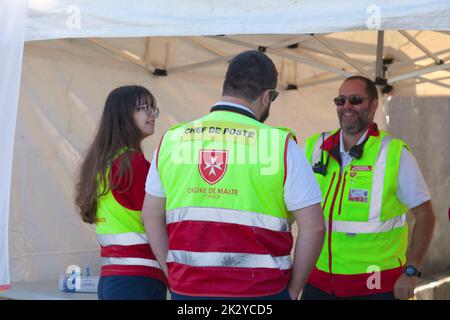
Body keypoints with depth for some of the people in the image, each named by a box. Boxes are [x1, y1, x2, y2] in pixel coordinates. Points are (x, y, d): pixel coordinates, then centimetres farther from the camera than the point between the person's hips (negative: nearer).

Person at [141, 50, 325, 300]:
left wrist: (174, 277, 14)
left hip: (188, 289, 3)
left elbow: (151, 215, 10)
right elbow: (313, 226, -7)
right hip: (260, 291, -3)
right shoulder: (281, 145, -6)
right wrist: (292, 290, 3)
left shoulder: (171, 140, 4)